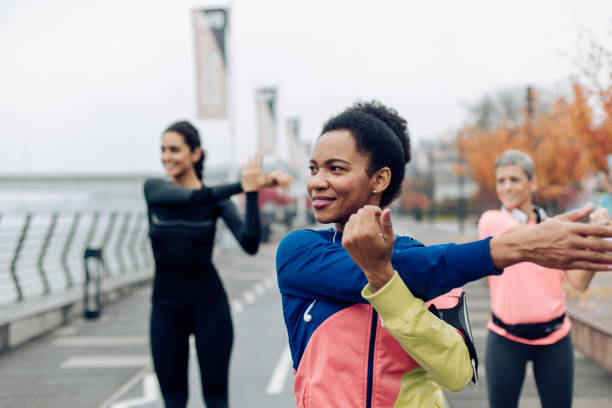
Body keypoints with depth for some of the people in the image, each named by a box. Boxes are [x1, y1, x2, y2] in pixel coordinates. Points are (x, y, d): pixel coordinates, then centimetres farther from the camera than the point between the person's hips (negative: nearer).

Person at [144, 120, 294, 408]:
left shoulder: (217, 199, -4)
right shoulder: (153, 189, -1)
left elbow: (250, 245, -20)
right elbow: (195, 198, -21)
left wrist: (252, 191, -27)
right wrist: (243, 185, -27)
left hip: (209, 305, -2)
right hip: (166, 307, 2)